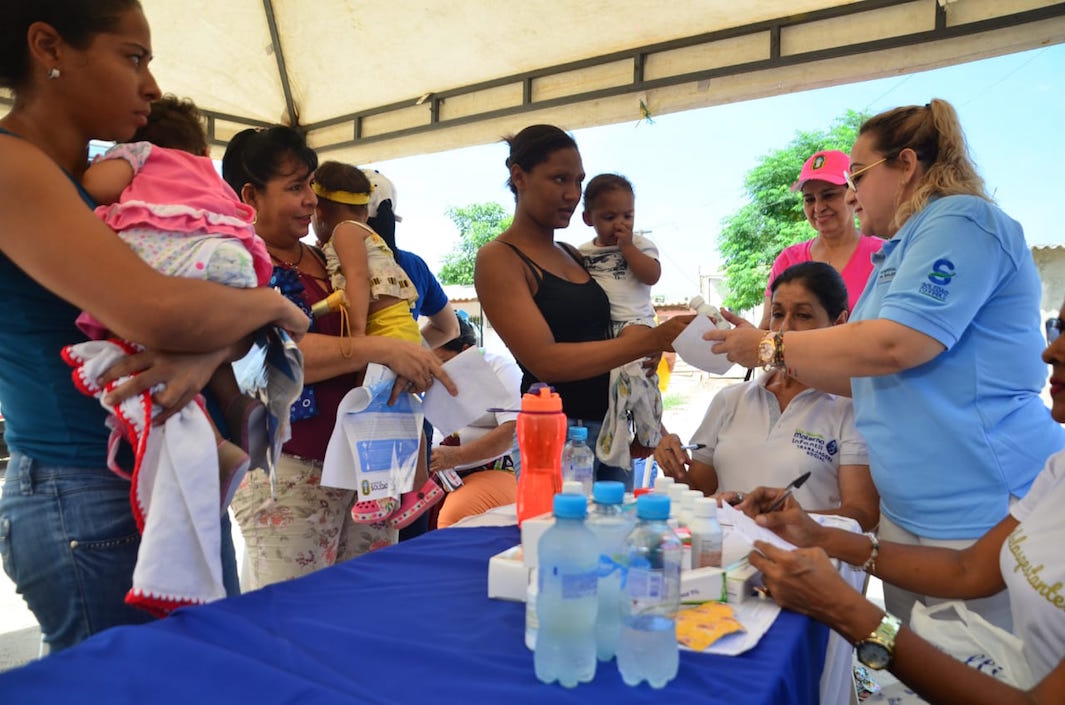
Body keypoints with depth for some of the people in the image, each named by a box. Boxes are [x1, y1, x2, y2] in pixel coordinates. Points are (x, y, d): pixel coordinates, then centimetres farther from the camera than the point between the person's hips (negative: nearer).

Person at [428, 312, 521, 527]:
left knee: (453, 517, -32)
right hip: (437, 472, 6)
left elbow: (514, 430, -16)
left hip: (491, 471, -5)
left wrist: (456, 456, -22)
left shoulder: (500, 368, -3)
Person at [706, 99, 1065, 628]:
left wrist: (773, 347, -11)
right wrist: (761, 348, 15)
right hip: (905, 508, 9)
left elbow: (893, 346, -23)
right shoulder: (898, 253, 19)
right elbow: (860, 379, 21)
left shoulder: (960, 220, -9)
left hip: (982, 508, -9)